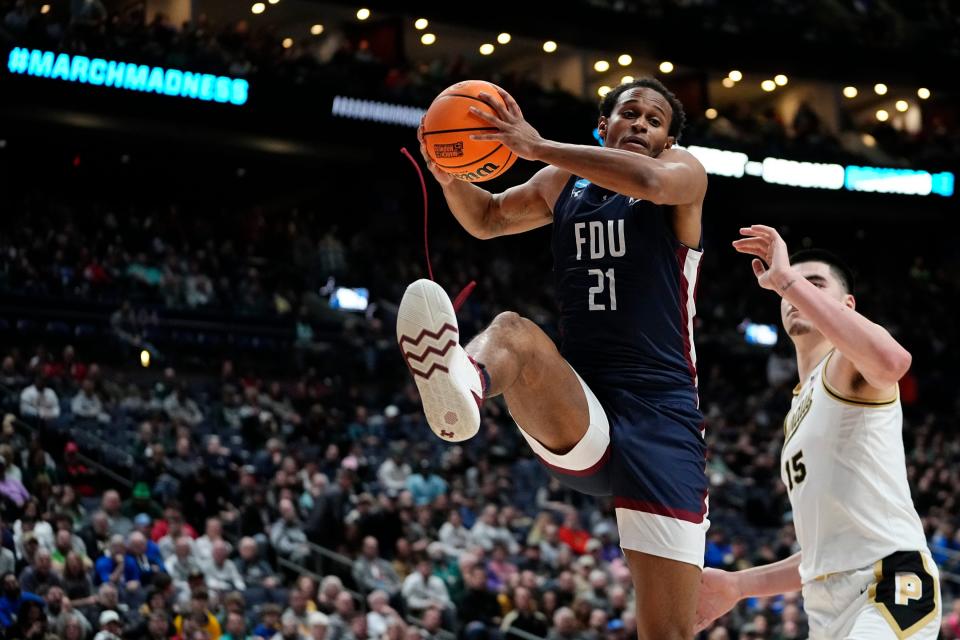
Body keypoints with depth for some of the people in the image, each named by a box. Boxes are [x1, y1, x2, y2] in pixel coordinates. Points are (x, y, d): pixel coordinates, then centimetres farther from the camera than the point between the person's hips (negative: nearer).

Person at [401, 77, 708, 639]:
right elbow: (487, 219, 32)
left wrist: (538, 147, -21)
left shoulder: (684, 172, 5)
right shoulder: (565, 183, 18)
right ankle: (461, 385, -67)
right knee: (512, 332, -31)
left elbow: (650, 178, -20)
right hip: (578, 424, 3)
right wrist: (448, 175, 9)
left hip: (662, 419, -3)